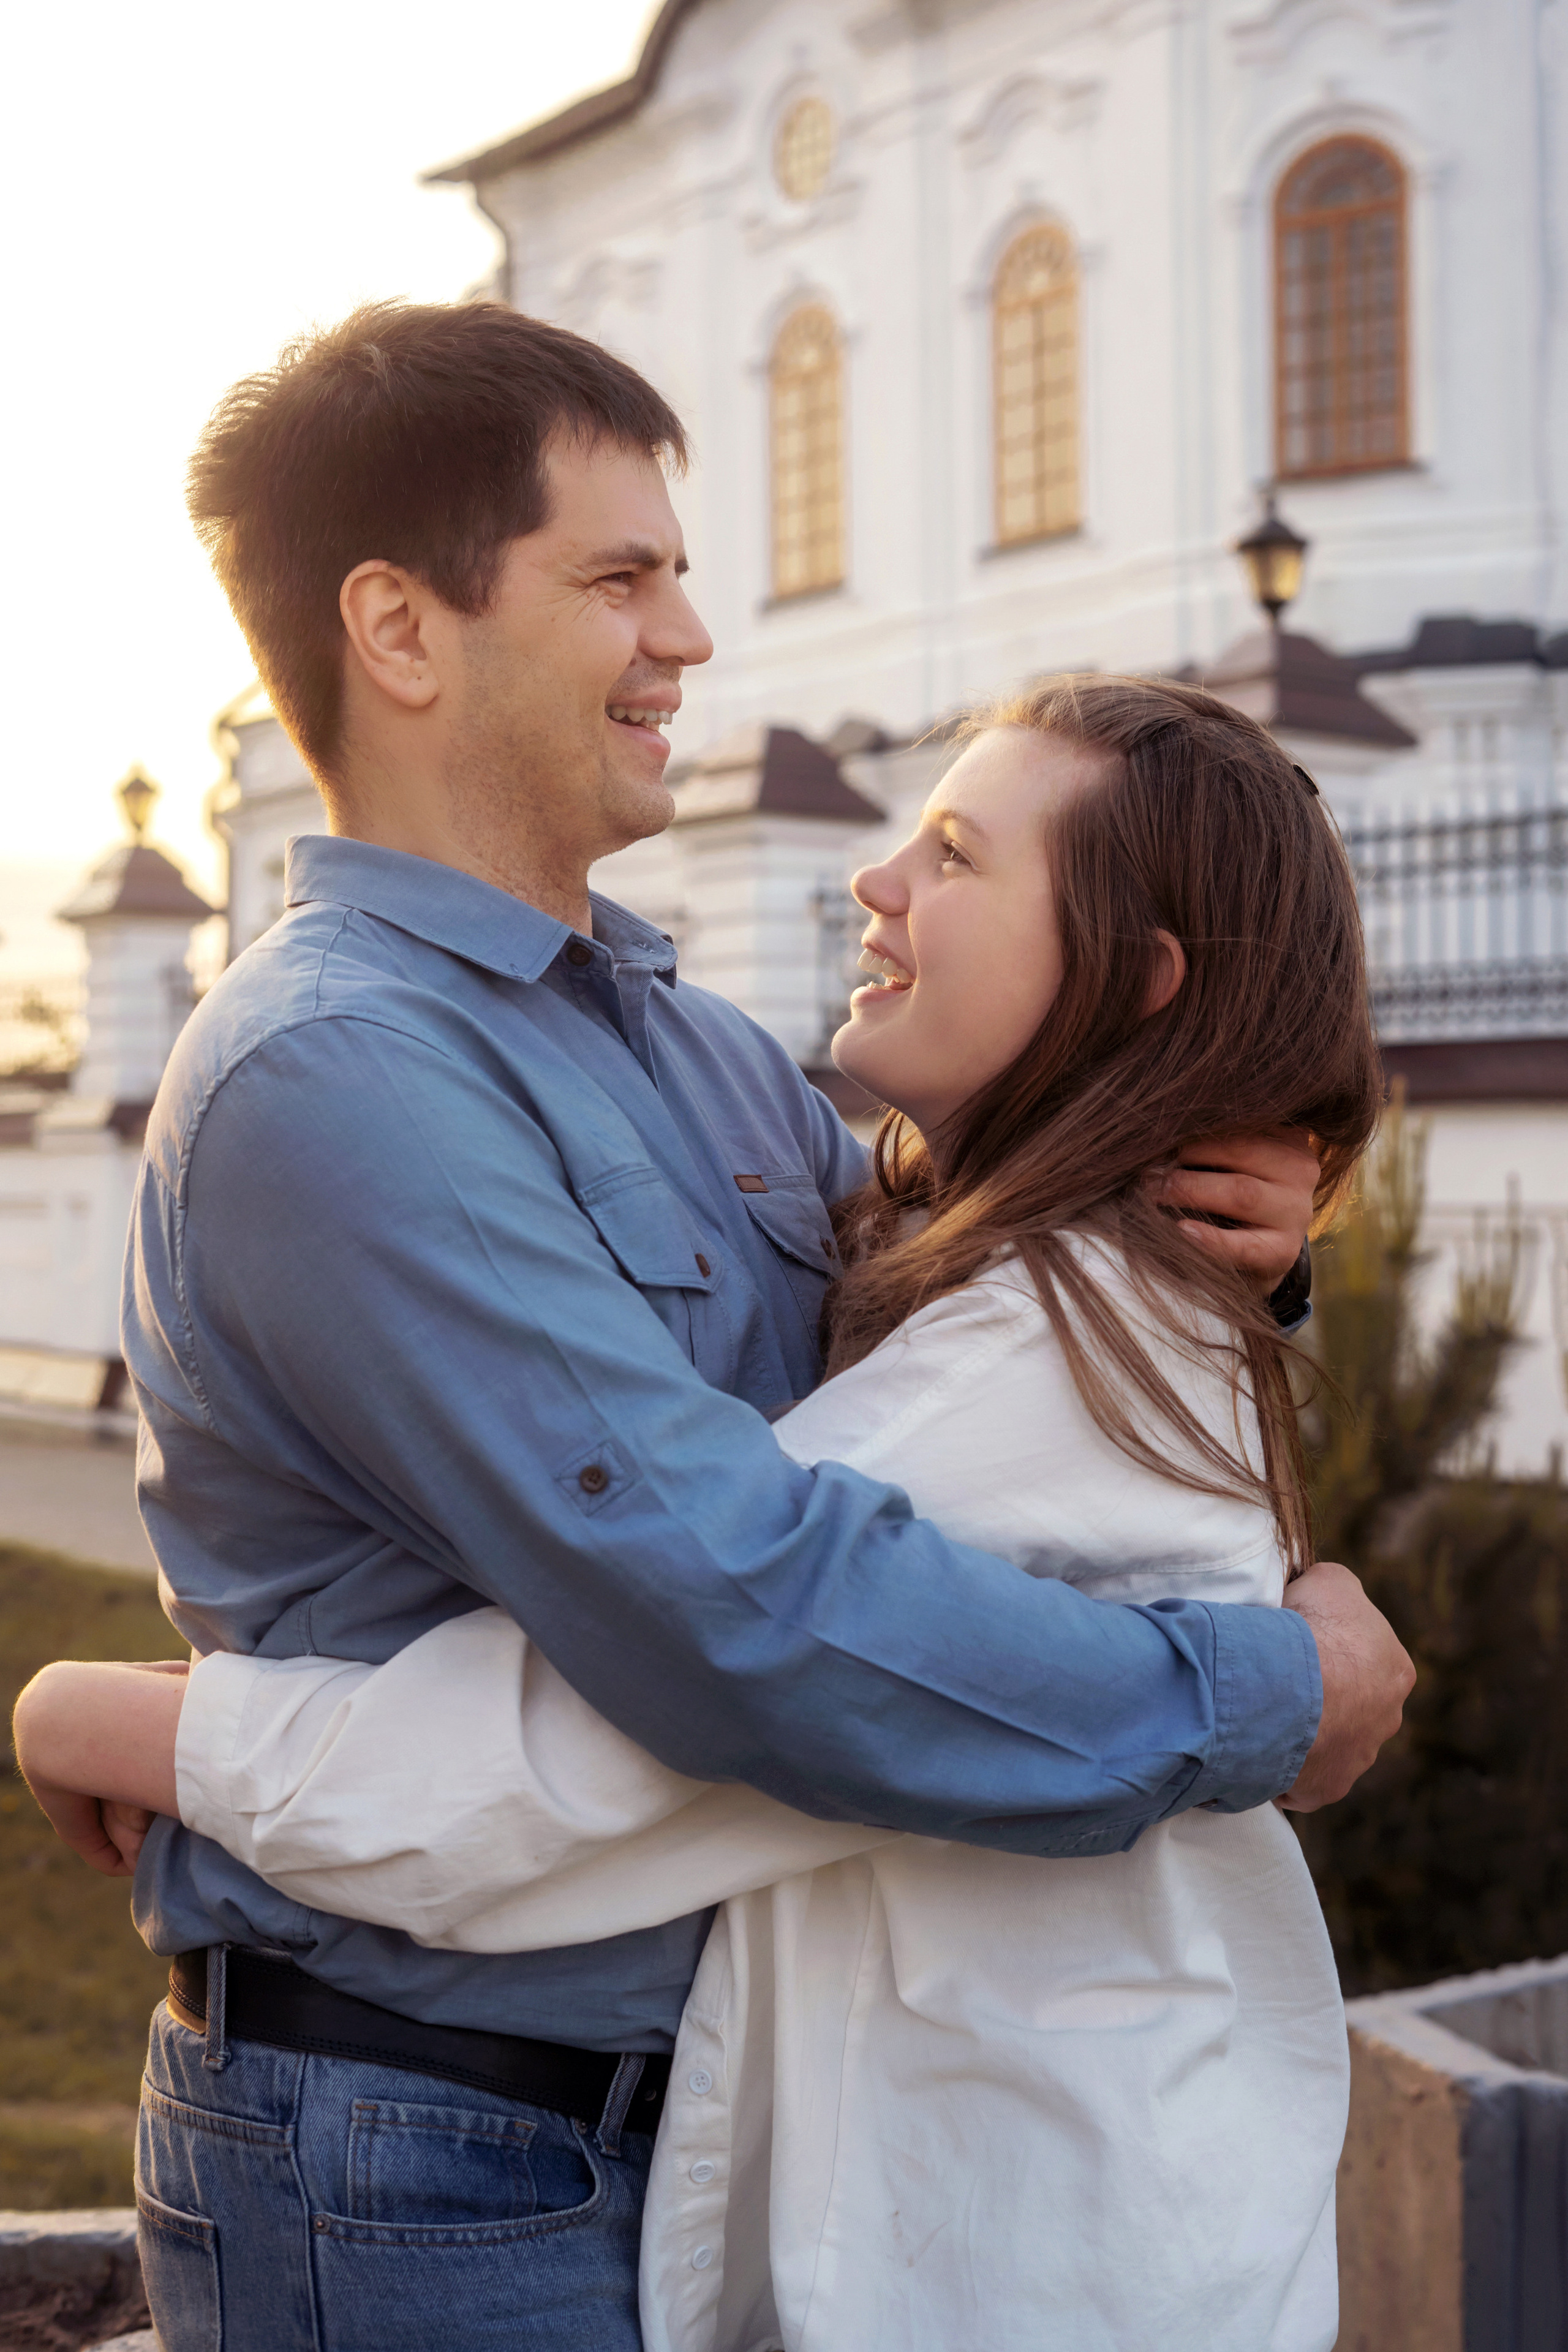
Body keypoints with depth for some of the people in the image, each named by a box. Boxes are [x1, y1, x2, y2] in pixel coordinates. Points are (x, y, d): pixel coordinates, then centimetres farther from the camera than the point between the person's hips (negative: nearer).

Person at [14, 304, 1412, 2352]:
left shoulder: (679, 1030, 8)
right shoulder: (332, 1077, -22)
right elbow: (737, 1610, -29)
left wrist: (1207, 1221, -4)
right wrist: (1264, 1703, -18)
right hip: (420, 2173, -8)